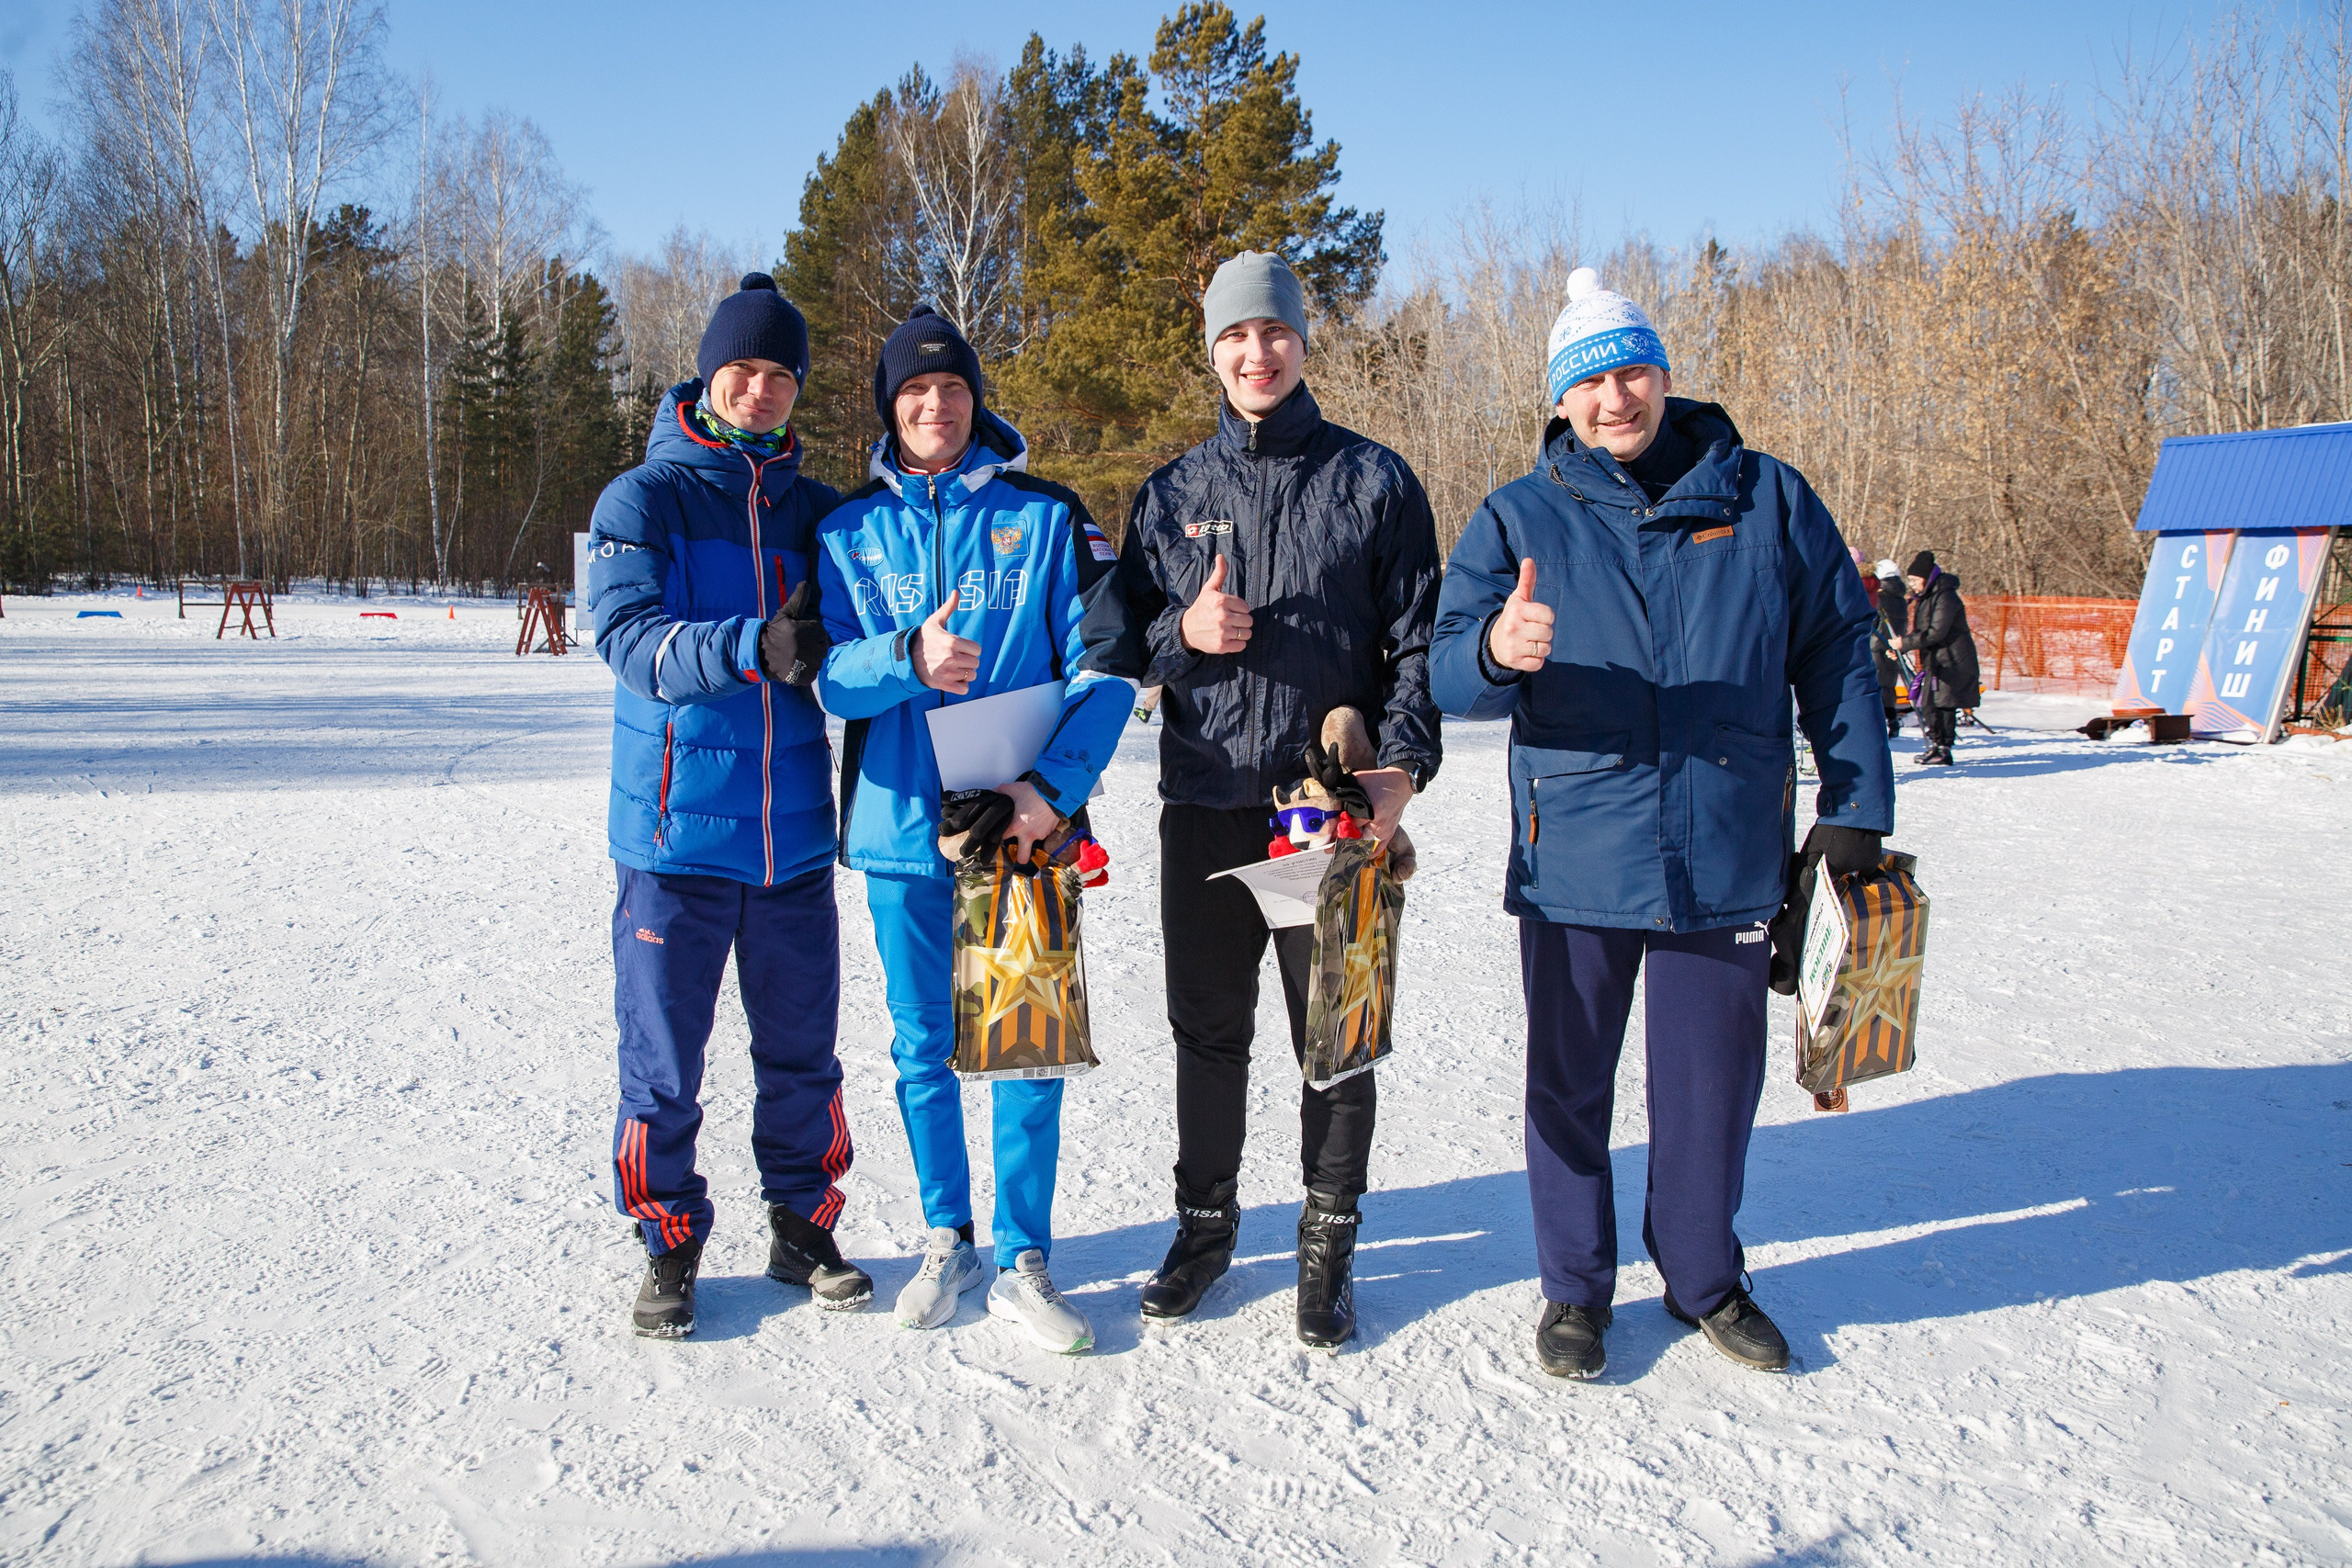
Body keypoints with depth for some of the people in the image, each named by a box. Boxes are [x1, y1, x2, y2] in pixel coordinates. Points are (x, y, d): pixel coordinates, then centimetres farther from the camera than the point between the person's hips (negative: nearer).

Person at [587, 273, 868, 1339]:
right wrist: (754, 646, -30)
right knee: (662, 1060, 5)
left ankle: (802, 1226, 28)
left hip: (793, 833, 3)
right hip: (674, 830, -3)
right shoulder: (642, 498, 0)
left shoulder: (815, 510, 12)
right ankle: (670, 1243, 24)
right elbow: (626, 636, -15)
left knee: (801, 1051, 11)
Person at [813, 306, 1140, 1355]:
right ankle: (946, 1240, 29)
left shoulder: (1045, 517, 1)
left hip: (1024, 823, -2)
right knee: (923, 1048, 11)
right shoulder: (850, 531, 7)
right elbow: (831, 676, -1)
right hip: (900, 826, 2)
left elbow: (1107, 660, -4)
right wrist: (909, 659, -23)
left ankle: (1022, 1261, 17)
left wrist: (1053, 785, -17)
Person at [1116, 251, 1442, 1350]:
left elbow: (1417, 638, 0)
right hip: (1205, 806, 3)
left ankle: (1328, 1241, 22)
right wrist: (1185, 631, -10)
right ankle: (1205, 1219, 30)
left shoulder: (1373, 479, 4)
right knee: (1207, 1030, 12)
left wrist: (1402, 762, -15)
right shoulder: (1172, 493, 11)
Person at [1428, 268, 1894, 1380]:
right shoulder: (1519, 517, 4)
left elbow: (1838, 653, 9)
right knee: (1570, 1082, 11)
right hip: (1573, 859, 0)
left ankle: (1705, 1278, 34)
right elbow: (1447, 671, -6)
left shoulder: (1766, 498, 5)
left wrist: (1856, 809, 5)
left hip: (1727, 858, 1)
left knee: (1714, 1081, 12)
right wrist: (1496, 654, -30)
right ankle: (1575, 1287, 30)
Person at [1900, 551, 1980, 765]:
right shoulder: (1924, 598, 15)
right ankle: (1936, 745, 18)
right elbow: (1920, 632, 16)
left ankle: (1944, 750, -8)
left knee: (1943, 703, -11)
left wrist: (1905, 643, -21)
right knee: (1929, 703, 8)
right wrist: (1900, 648, 0)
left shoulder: (1945, 597, -14)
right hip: (1935, 661, 9)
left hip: (1953, 661, -9)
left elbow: (1936, 632, -22)